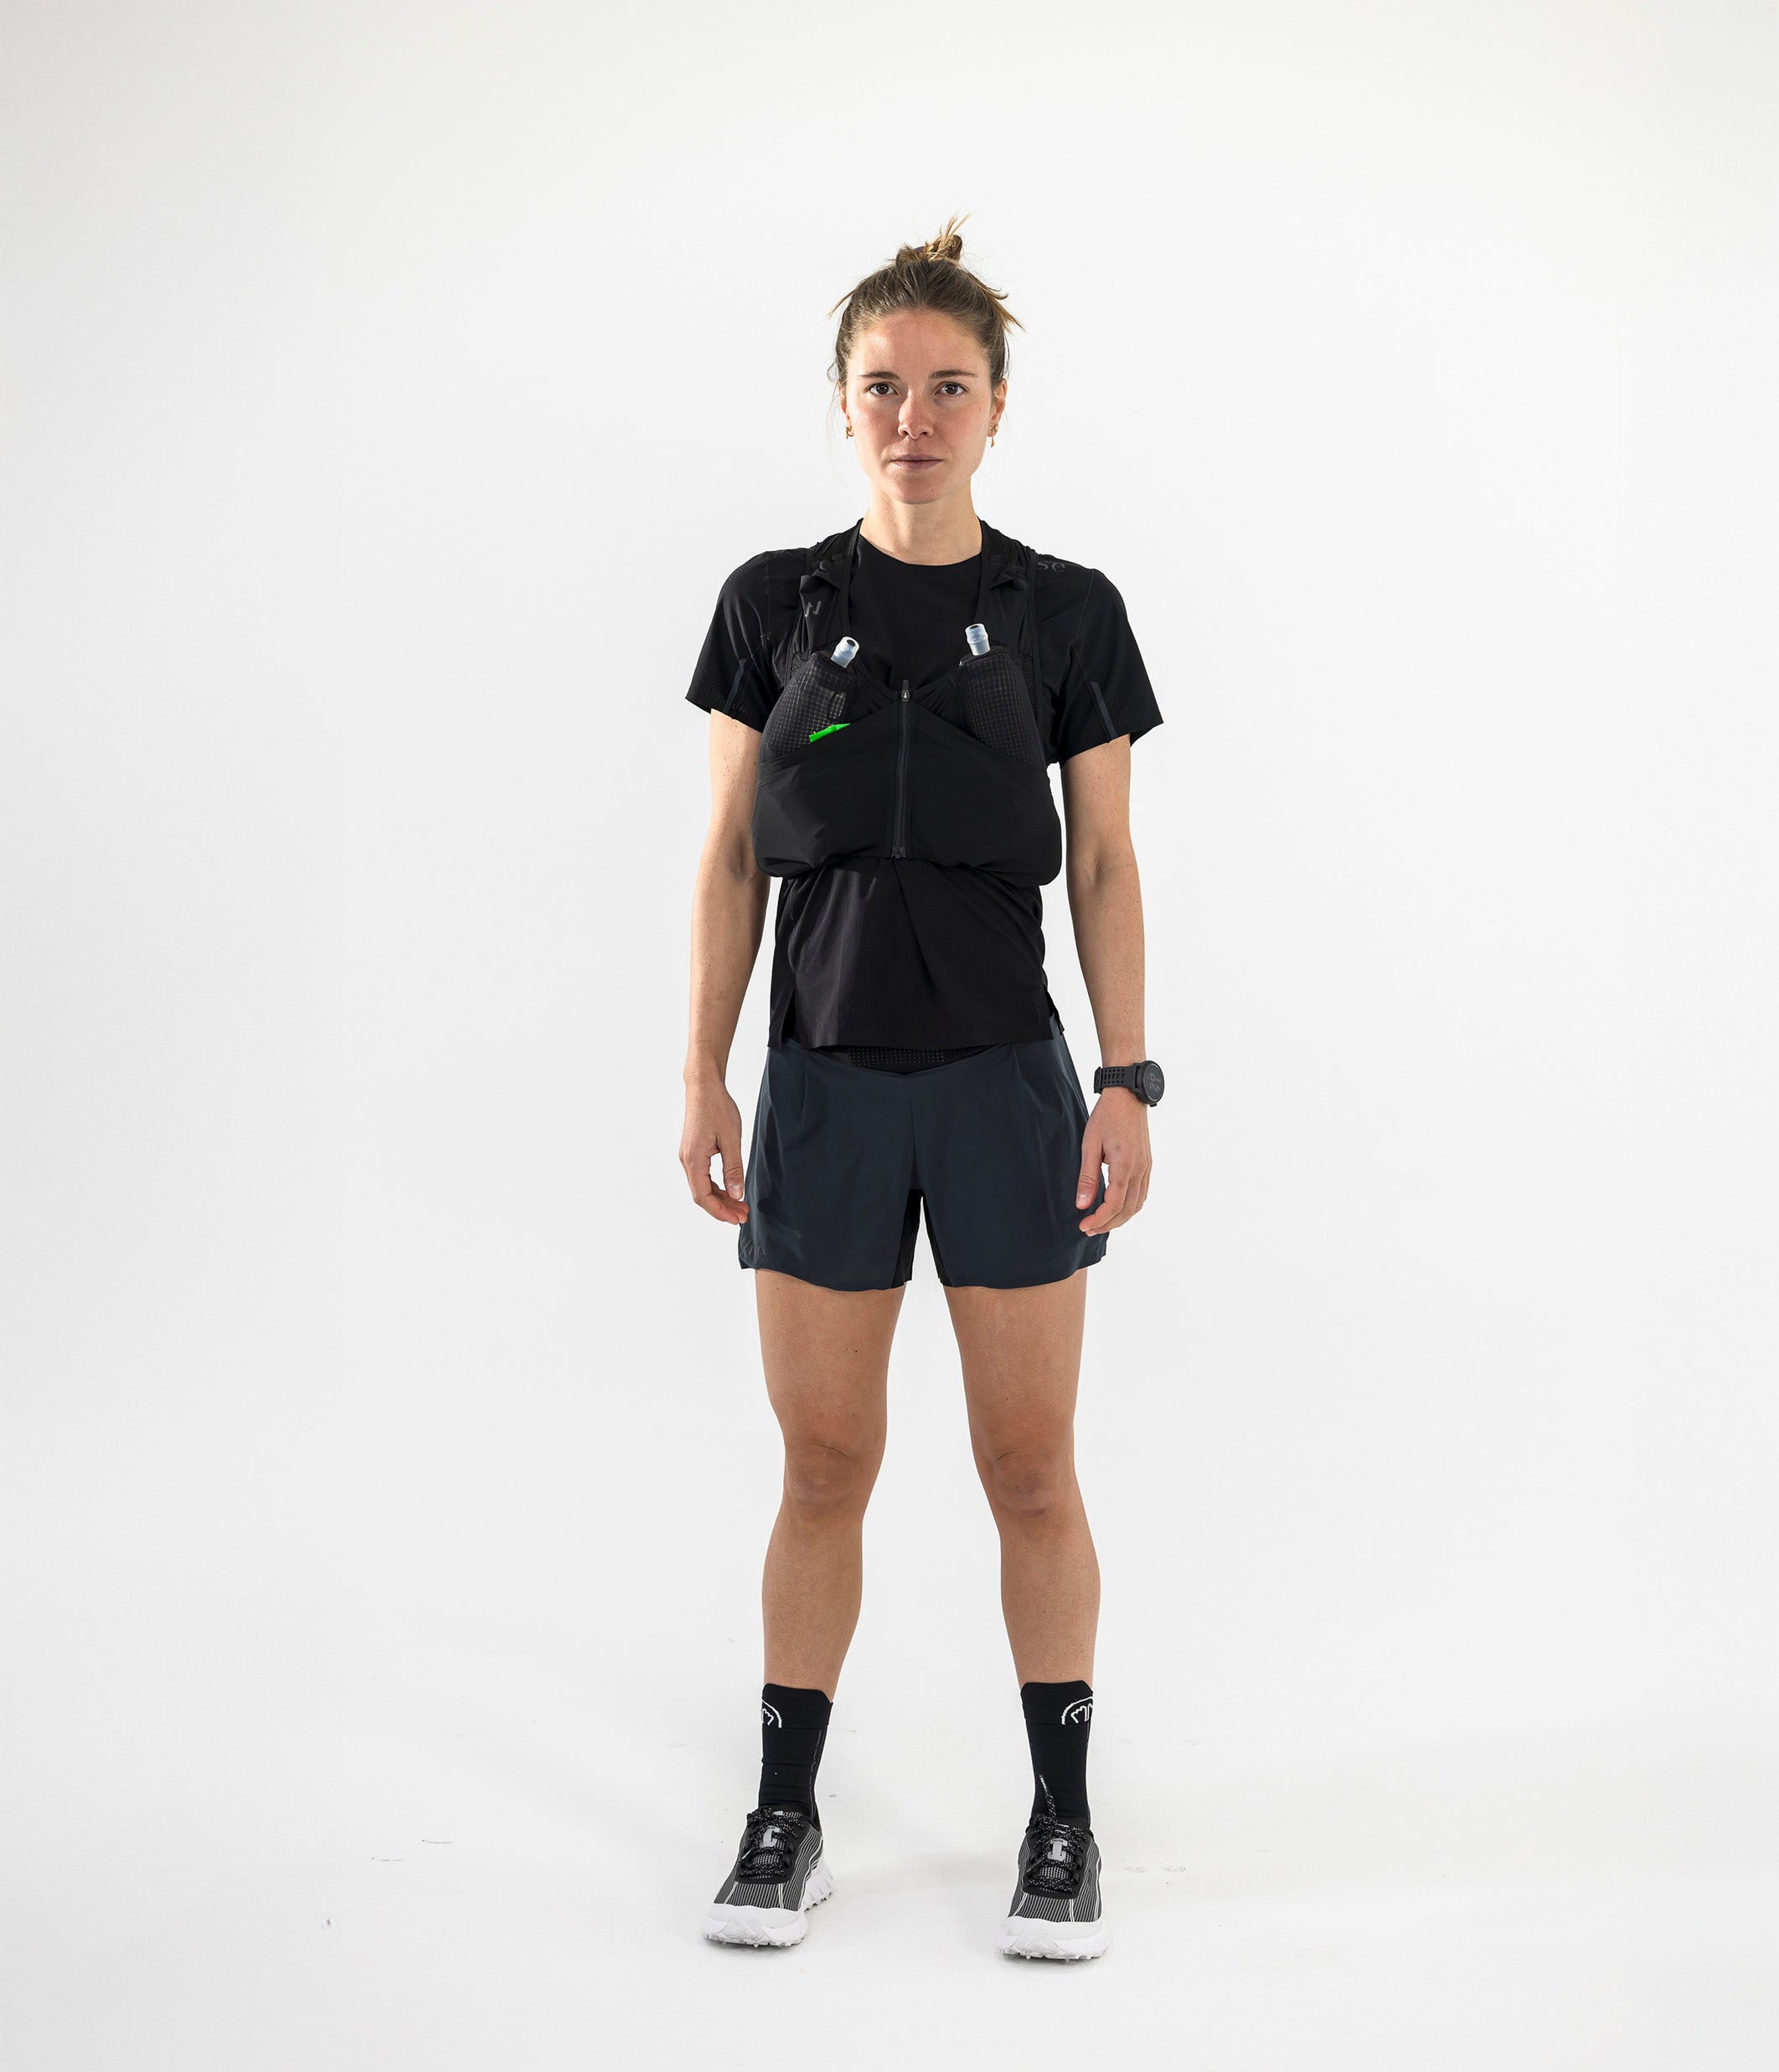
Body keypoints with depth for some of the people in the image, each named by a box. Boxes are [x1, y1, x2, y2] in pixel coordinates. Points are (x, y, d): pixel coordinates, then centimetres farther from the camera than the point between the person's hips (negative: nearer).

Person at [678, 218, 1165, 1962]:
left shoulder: (1065, 613, 1)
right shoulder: (775, 605, 3)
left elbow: (1105, 866, 2)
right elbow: (732, 859, 4)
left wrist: (1128, 1079, -6)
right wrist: (703, 1077, -2)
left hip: (1005, 1080, -1)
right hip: (826, 1082, 1)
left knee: (1030, 1469, 4)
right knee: (823, 1468, 6)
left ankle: (1063, 1818, 19)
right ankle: (784, 1815, 20)